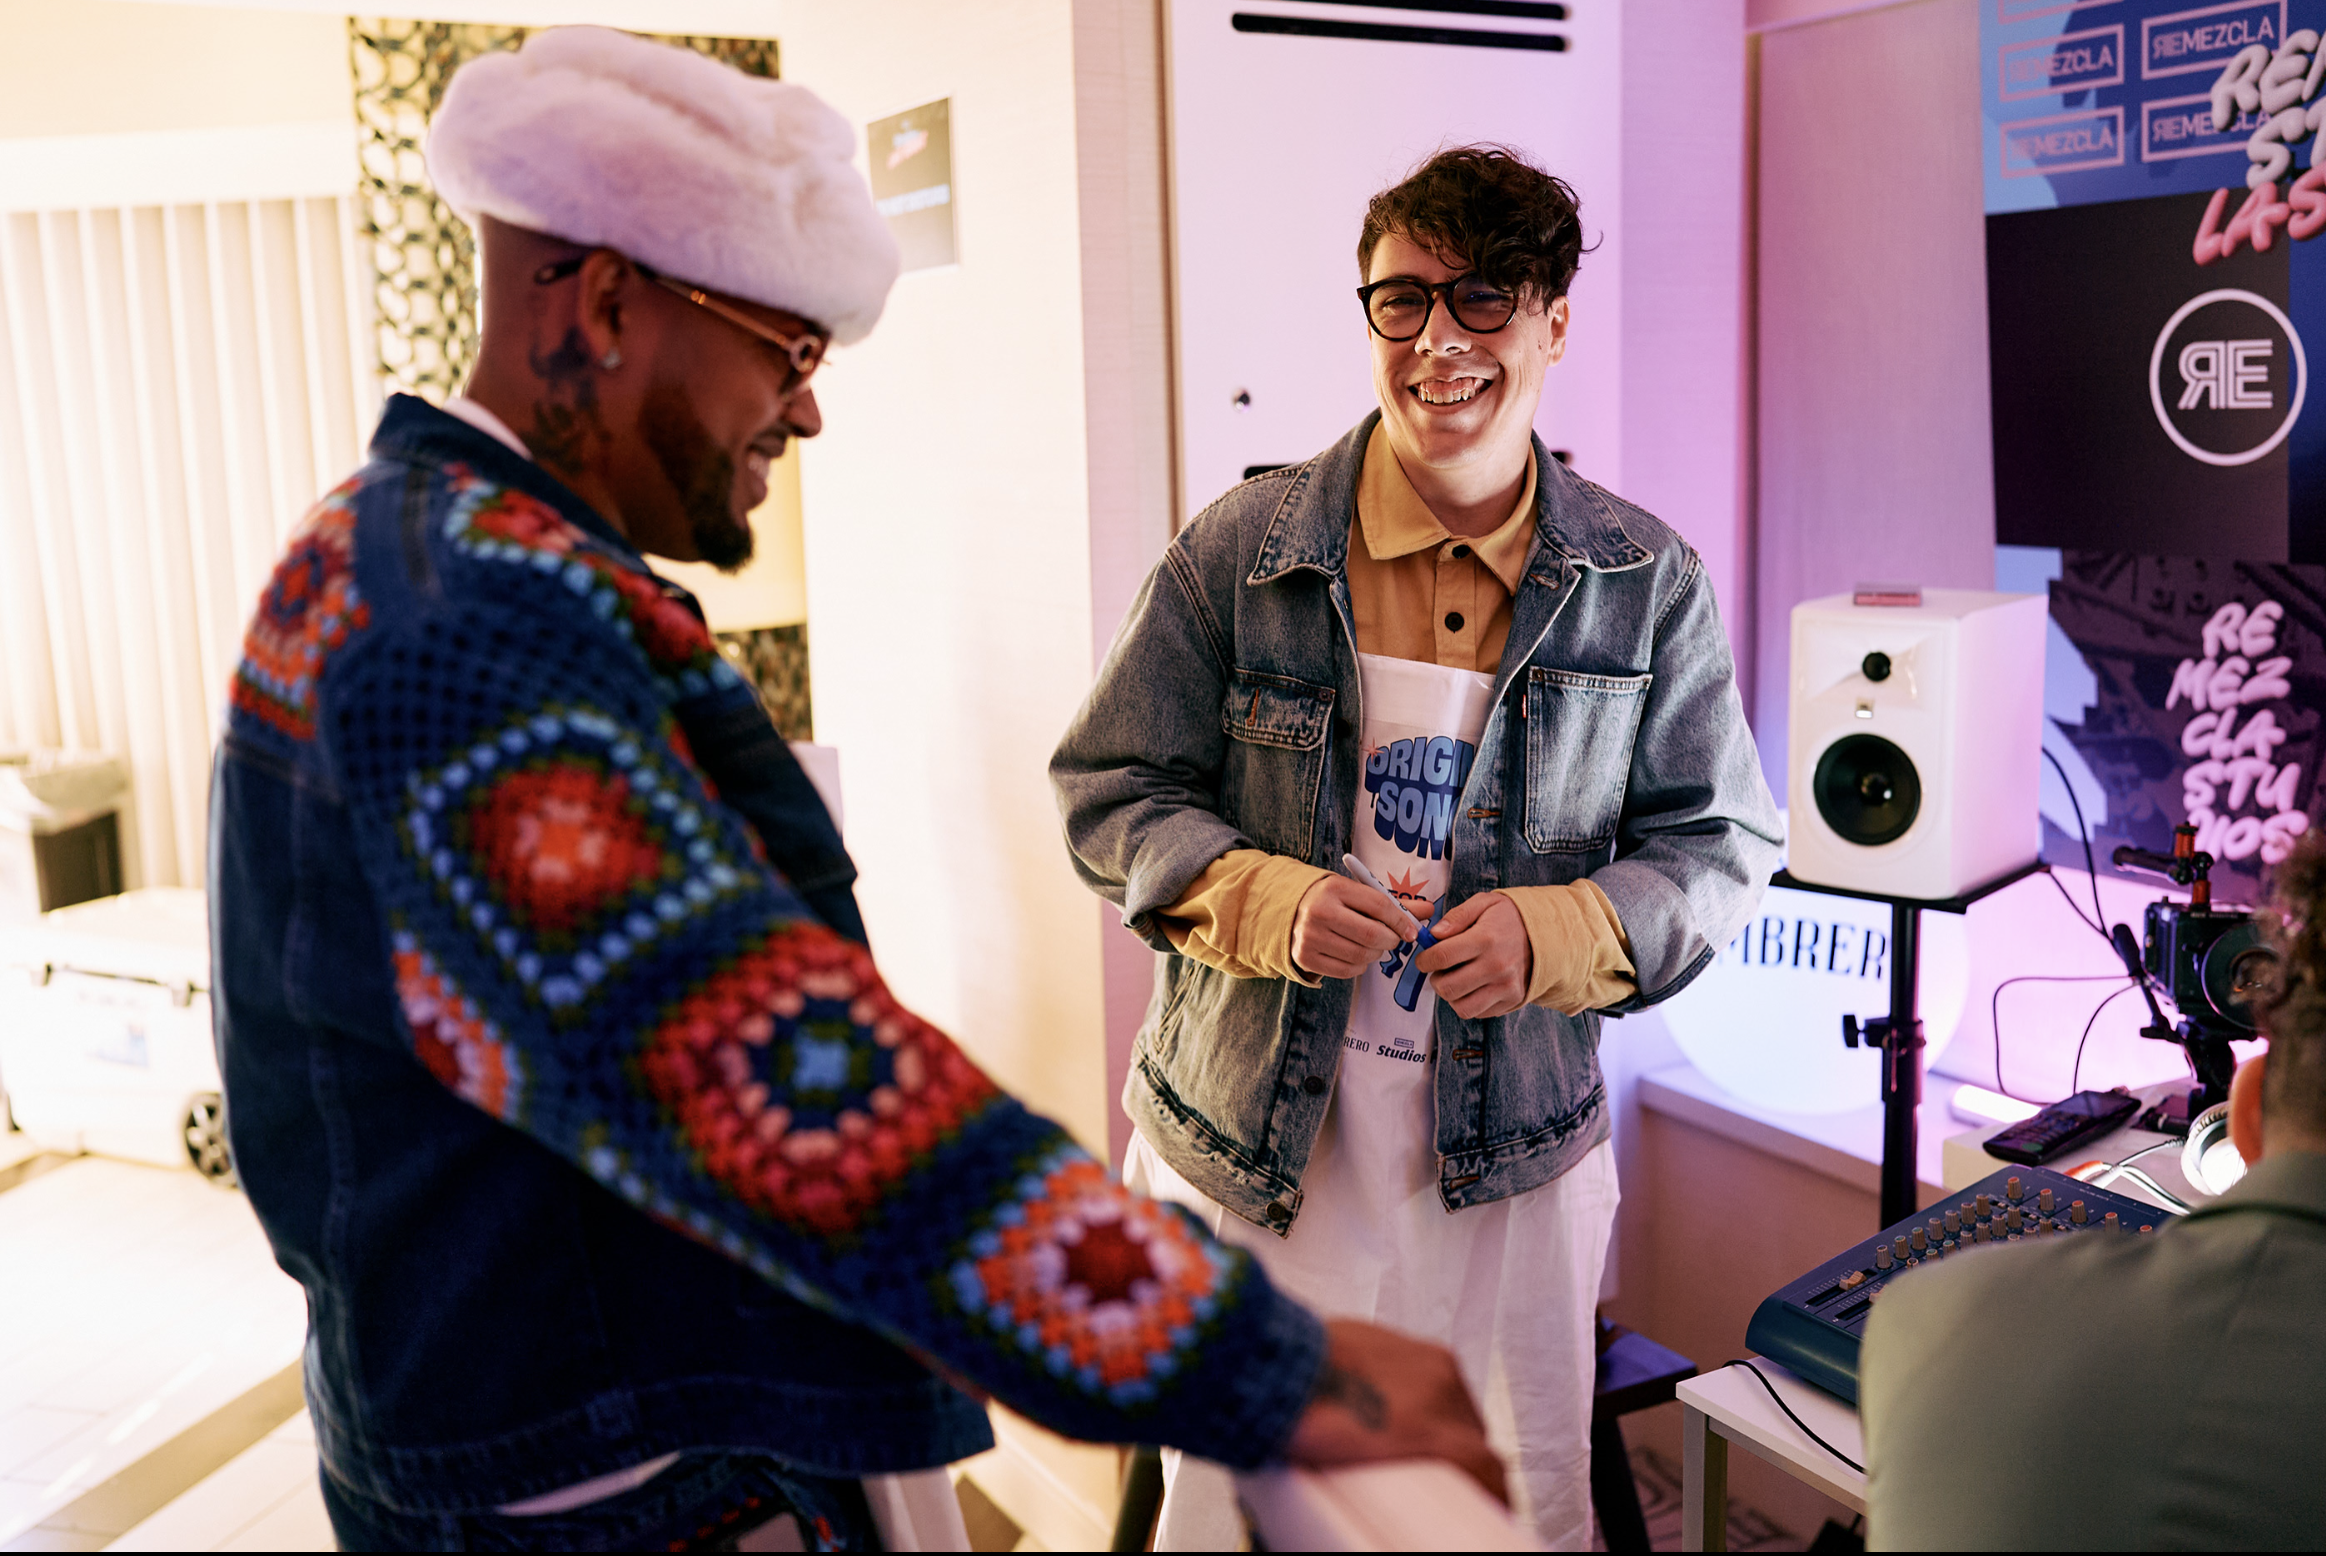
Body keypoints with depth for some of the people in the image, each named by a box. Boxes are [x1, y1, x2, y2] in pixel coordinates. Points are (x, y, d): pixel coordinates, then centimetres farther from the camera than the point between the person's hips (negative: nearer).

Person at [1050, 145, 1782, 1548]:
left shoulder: (1649, 585, -1)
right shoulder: (1244, 549, -4)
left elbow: (1723, 842, 3)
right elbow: (1109, 788, 0)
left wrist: (1558, 934, -17)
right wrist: (1265, 902, -18)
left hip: (1513, 1156, 1)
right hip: (1252, 1142, 0)